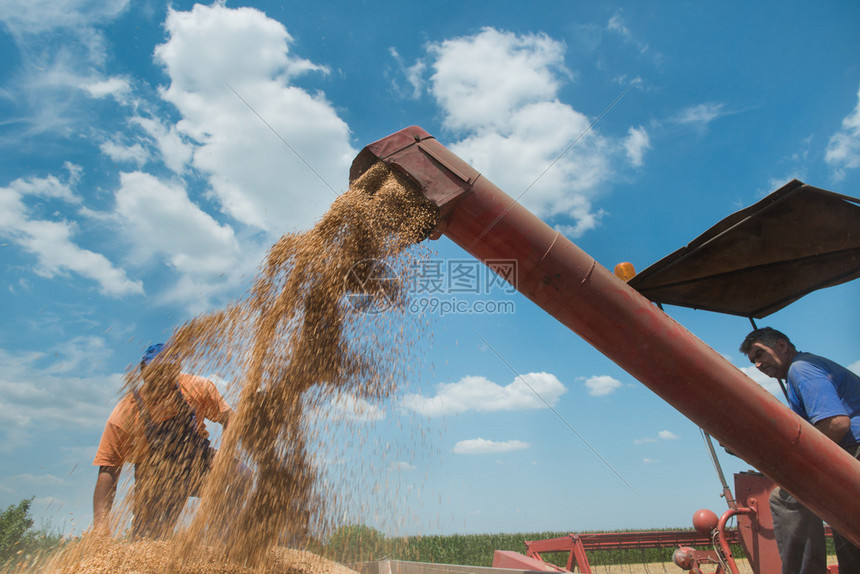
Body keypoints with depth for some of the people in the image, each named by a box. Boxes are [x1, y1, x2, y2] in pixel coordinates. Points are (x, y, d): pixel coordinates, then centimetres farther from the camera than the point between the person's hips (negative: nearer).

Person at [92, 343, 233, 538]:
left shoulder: (197, 388, -16)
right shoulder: (124, 415, -18)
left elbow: (228, 418, -4)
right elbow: (108, 471, -15)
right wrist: (100, 525, -22)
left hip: (199, 463, 0)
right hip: (156, 481, 0)